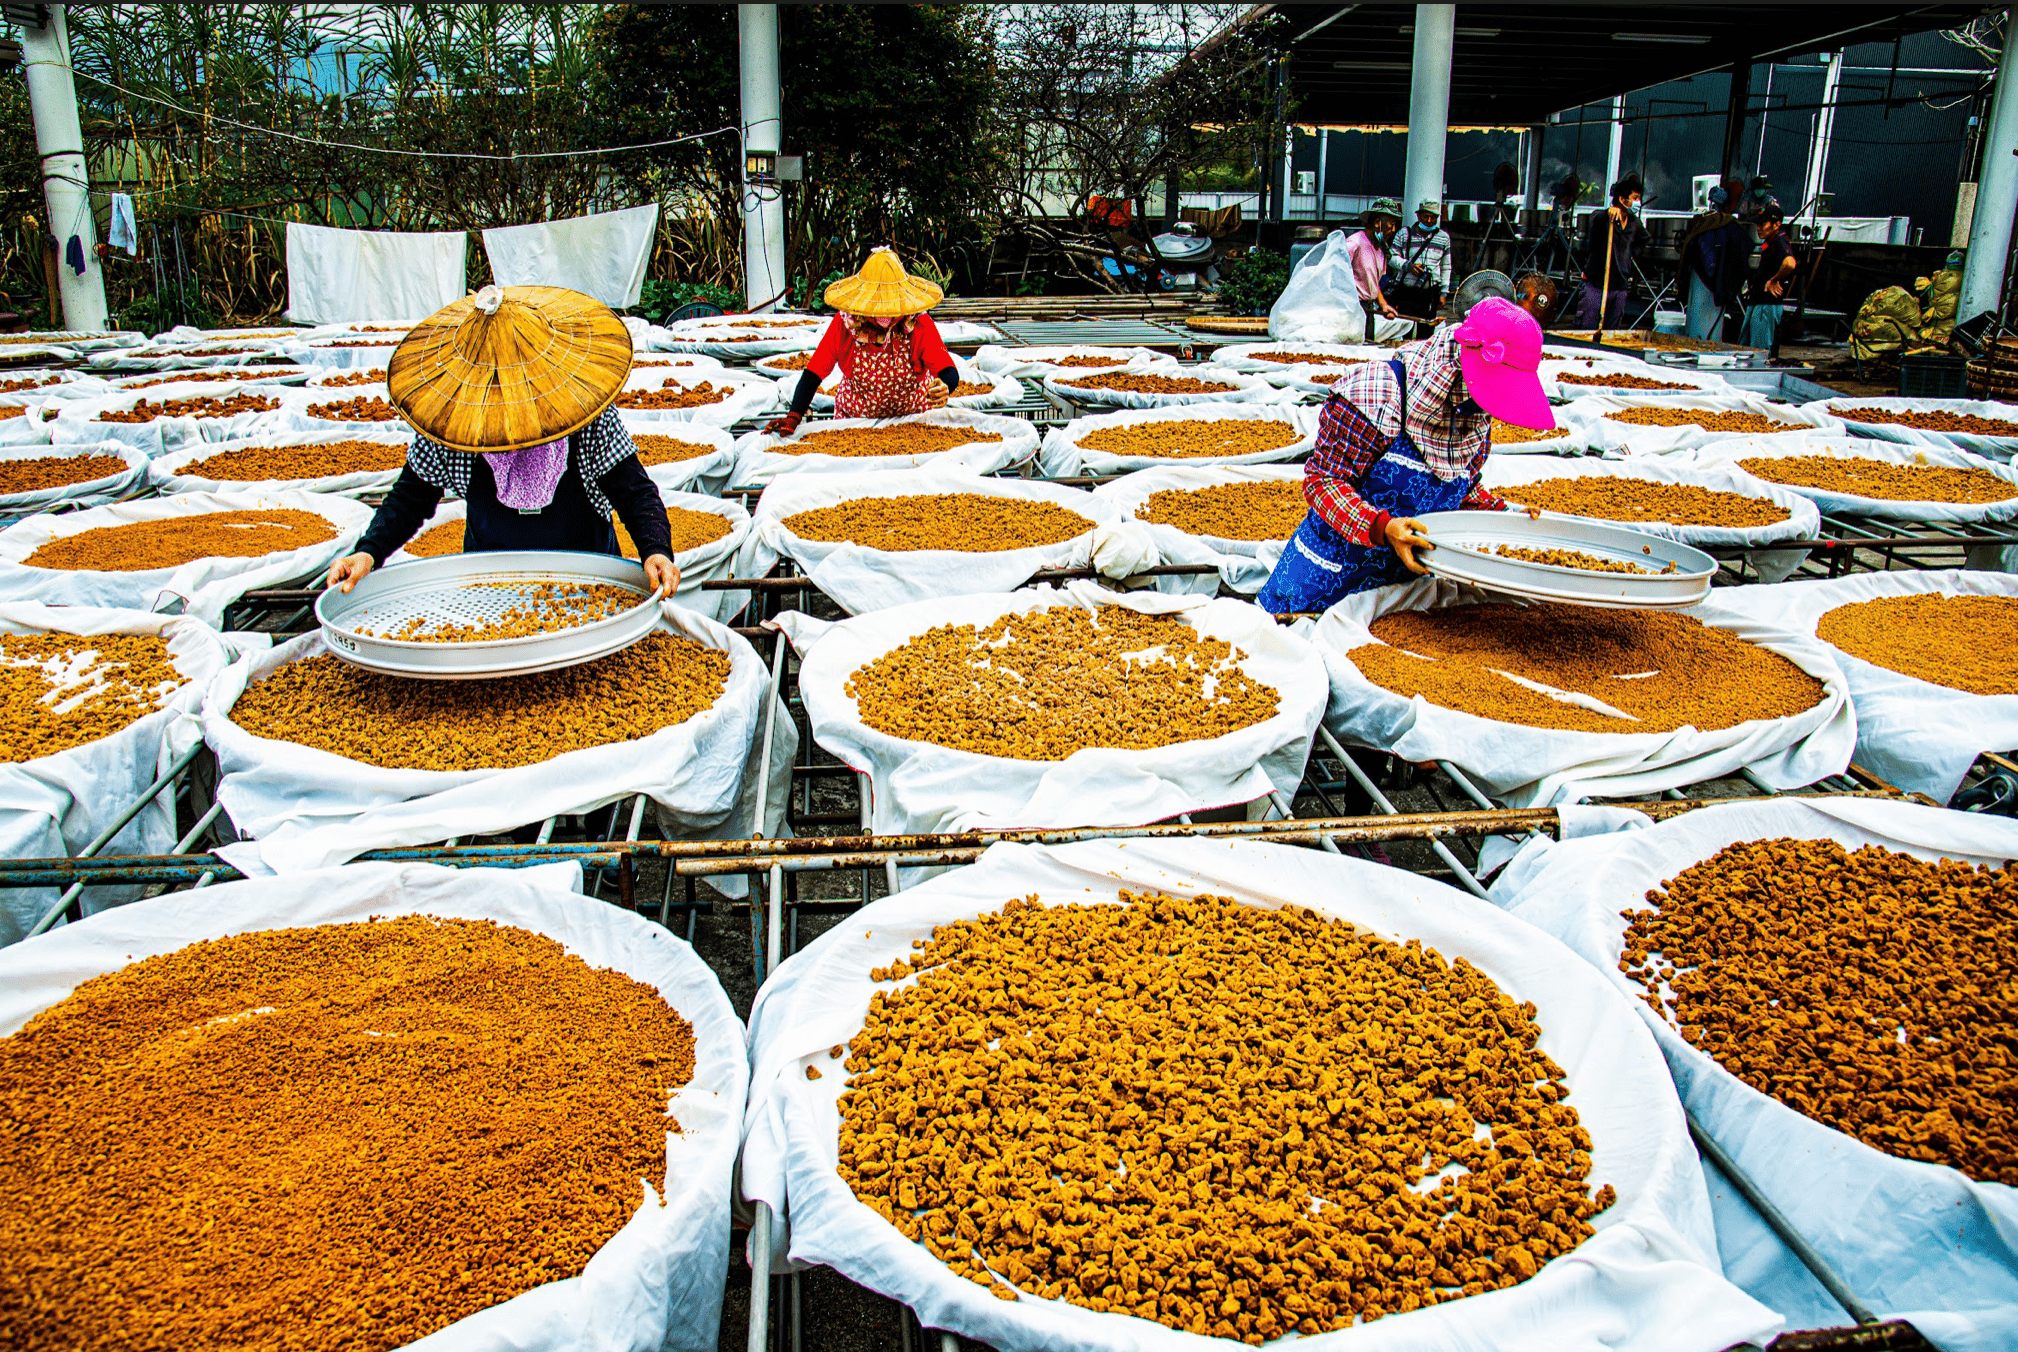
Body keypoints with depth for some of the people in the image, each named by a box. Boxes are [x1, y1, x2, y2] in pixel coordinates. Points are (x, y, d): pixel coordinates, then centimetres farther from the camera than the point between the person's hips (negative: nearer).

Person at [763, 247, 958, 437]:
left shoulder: (919, 324, -18)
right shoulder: (844, 323, -16)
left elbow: (949, 373, -24)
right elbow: (813, 372, -14)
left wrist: (944, 388, -50)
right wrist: (793, 417, -28)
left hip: (915, 419, 0)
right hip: (855, 417, 0)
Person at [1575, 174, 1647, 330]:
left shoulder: (1634, 222, 9)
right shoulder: (1602, 217, -10)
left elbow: (1643, 239, 31)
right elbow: (1595, 219, -36)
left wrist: (1631, 253, 17)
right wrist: (1609, 213, -56)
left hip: (1620, 287, 6)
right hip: (1595, 286, -6)